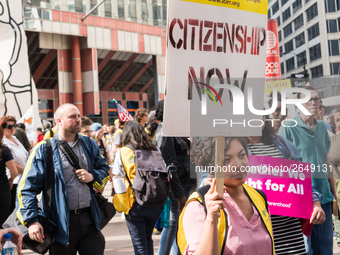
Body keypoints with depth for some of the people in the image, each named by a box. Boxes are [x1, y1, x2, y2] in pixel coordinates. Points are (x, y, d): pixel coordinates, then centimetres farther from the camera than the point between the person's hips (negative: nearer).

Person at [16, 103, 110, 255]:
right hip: (61, 223, -3)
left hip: (89, 218, 4)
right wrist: (31, 221, -17)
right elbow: (27, 187, -8)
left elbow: (105, 169, 20)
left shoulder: (89, 145, 9)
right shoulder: (44, 150, -5)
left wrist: (92, 176, -3)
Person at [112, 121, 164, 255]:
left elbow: (118, 178, -3)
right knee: (148, 239, 20)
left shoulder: (122, 152, -5)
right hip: (155, 203, 4)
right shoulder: (154, 150, 4)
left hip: (135, 204, -4)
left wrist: (122, 202, 8)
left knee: (139, 243, 4)